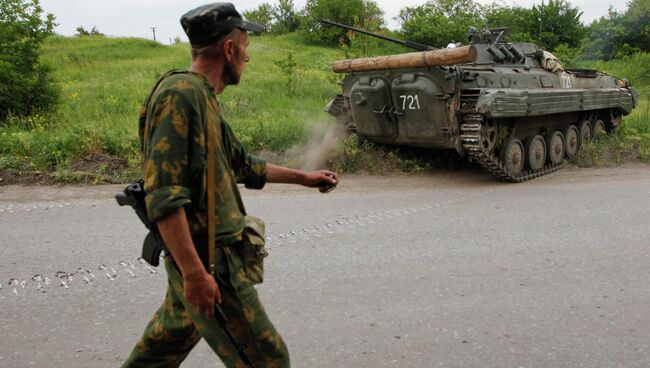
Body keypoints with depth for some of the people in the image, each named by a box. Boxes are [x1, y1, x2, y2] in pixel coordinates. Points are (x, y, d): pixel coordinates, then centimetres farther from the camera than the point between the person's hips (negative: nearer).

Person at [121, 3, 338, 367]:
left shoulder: (203, 96, 12)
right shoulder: (180, 93, -19)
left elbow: (242, 164, 23)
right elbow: (163, 194, -25)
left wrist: (305, 177, 28)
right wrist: (194, 272, -27)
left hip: (206, 255, 10)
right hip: (207, 262, -10)